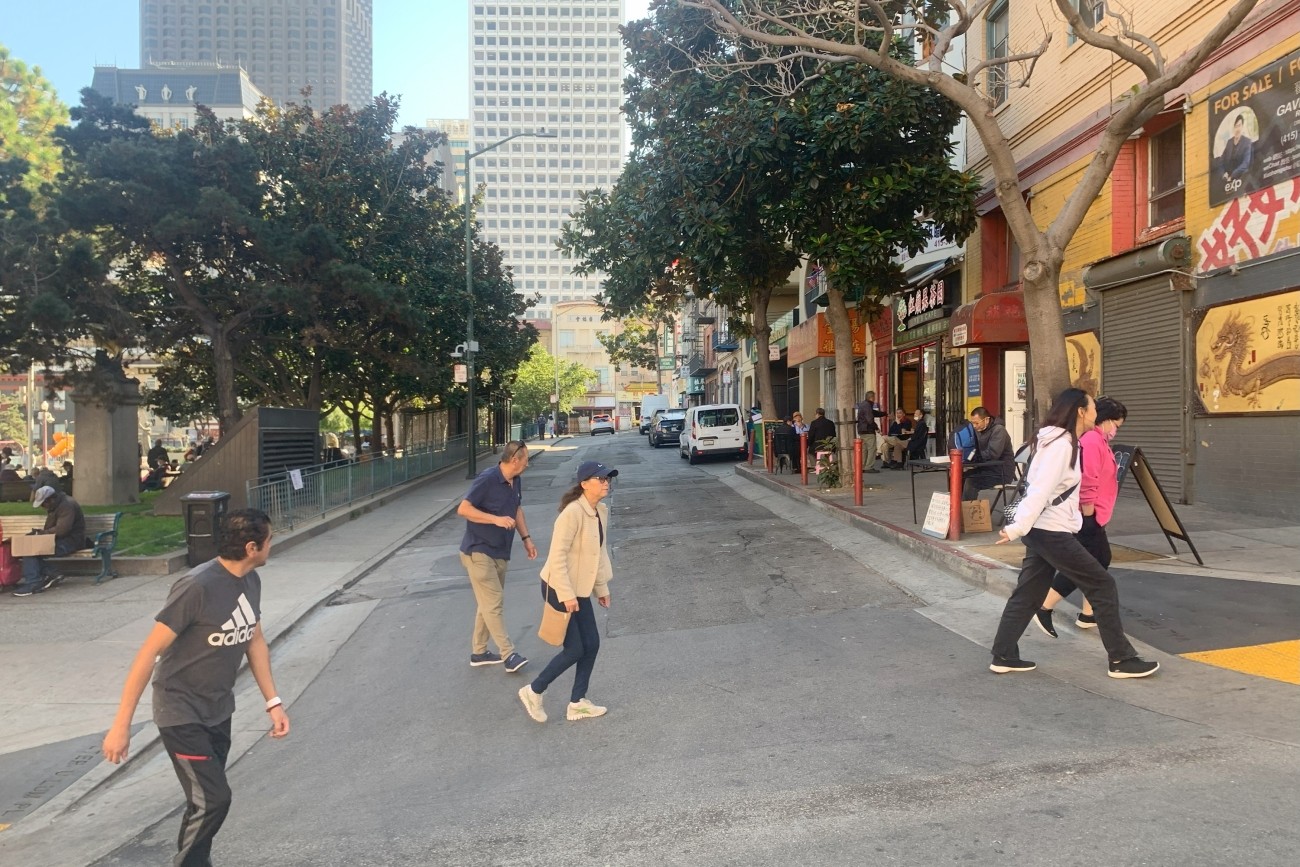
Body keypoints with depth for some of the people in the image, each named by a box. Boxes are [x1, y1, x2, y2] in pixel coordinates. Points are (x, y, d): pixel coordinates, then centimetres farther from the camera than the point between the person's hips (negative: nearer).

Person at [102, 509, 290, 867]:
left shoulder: (251, 581, -3)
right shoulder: (197, 587, -27)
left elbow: (254, 640, 9)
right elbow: (149, 653, -23)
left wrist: (273, 701, 7)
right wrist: (121, 725, -20)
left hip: (219, 709, 7)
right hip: (181, 713, -7)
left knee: (207, 796, 15)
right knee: (212, 799, -8)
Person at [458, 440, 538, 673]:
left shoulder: (516, 482, 5)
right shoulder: (487, 479, -19)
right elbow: (463, 509, -22)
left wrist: (526, 538, 11)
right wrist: (496, 519, -28)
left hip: (500, 553, 9)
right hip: (479, 551, -9)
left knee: (489, 603, 14)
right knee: (493, 603, -9)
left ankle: (478, 652, 24)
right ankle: (508, 654, -6)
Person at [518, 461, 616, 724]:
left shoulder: (601, 511, 3)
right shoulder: (573, 512, -24)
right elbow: (557, 555, -24)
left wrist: (602, 587, 16)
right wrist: (566, 594, -23)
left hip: (580, 589, 8)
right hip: (559, 589, -8)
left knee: (591, 644, 9)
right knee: (574, 649, -1)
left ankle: (577, 703, 23)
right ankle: (533, 691, 19)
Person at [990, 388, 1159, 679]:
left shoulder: (1064, 441, 14)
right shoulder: (1061, 444, -17)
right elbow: (1040, 490, -24)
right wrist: (1018, 528, -28)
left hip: (1043, 529, 10)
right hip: (1051, 531, -10)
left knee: (1028, 593, 12)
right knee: (1102, 586, -1)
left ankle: (1003, 656, 16)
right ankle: (1122, 660, 7)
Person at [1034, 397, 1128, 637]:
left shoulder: (1099, 441, 17)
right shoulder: (1091, 441, -18)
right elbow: (1087, 481, -25)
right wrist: (1088, 513, -22)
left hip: (1094, 516, 11)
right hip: (1088, 517, -11)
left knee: (1101, 561, 15)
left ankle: (1088, 615, 21)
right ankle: (1044, 608, -6)